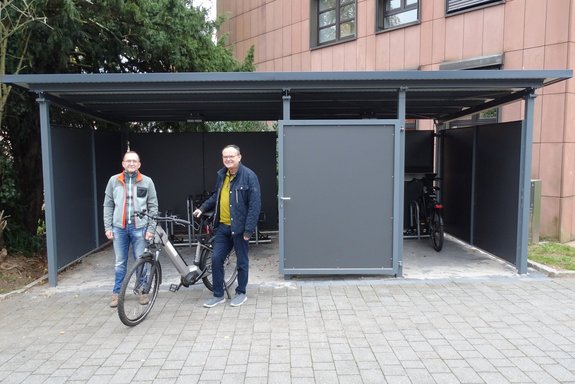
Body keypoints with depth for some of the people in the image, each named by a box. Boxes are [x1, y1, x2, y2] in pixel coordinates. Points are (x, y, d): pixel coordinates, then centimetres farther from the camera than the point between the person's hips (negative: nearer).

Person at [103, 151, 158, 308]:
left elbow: (153, 207, 2)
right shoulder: (114, 180, 4)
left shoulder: (147, 181, 0)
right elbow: (108, 205, 8)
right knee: (120, 263, 10)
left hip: (139, 228, -1)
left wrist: (151, 228, -4)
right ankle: (117, 293, 22)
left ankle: (143, 291, 21)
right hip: (119, 228, 1)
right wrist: (108, 227, 2)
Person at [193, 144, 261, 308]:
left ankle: (241, 293, 27)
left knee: (242, 261, 9)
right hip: (222, 226, 6)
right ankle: (218, 294, 21)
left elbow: (255, 204, -16)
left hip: (239, 227, -6)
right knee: (216, 259, 7)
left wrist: (249, 229, -19)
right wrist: (203, 208, 9)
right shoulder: (221, 175, 8)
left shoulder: (248, 176, -13)